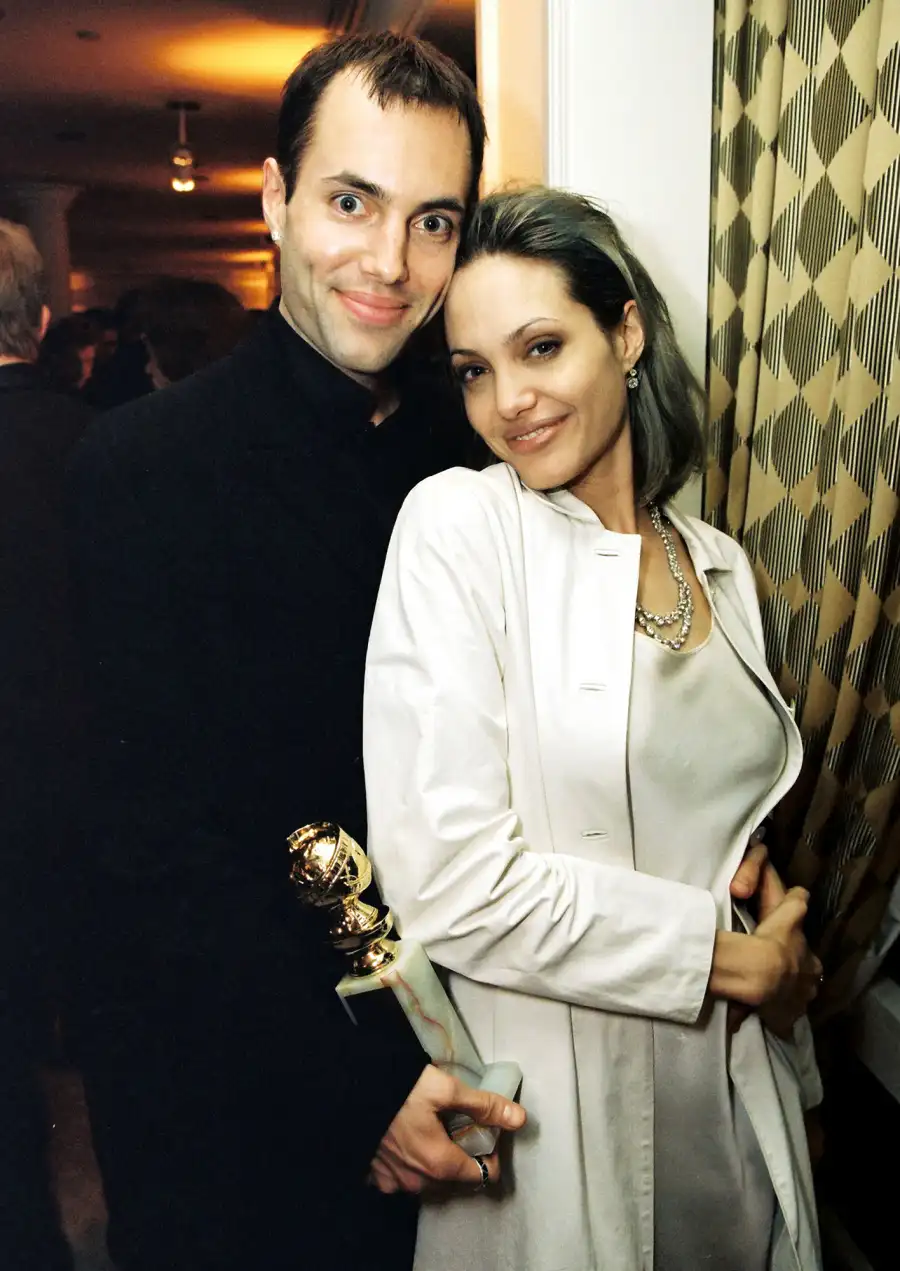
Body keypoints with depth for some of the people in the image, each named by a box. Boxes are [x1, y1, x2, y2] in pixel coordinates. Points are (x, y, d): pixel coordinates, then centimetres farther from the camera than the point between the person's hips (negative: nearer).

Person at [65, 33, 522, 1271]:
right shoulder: (146, 465, -16)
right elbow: (161, 840, -18)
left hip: (436, 1054, 5)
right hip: (229, 1084, -4)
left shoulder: (472, 452, -2)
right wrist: (355, 1085, -18)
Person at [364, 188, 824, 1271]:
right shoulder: (457, 524, -15)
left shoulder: (719, 564, 3)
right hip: (545, 1112, -5)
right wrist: (720, 951, -13)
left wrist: (792, 1070, 12)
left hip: (732, 1088, 5)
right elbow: (447, 881, -22)